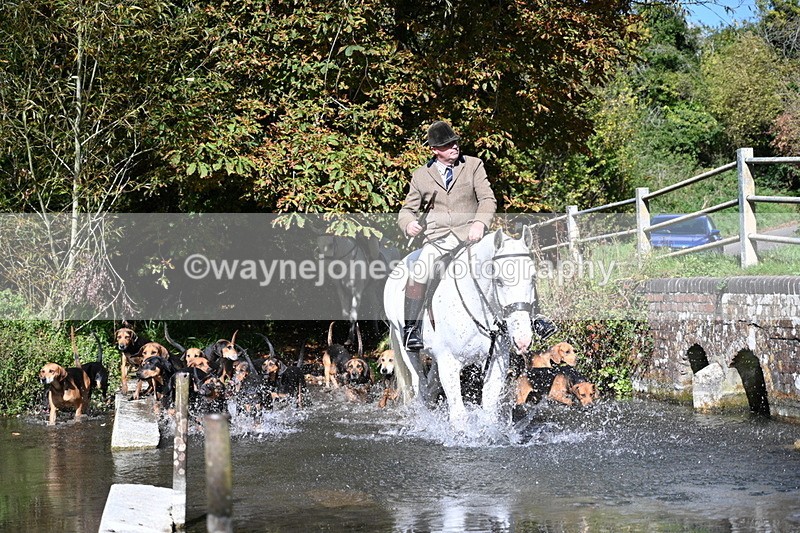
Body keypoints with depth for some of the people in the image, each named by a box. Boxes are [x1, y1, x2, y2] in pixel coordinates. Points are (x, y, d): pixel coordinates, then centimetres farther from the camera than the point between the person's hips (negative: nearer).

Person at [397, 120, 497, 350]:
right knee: (418, 275, -24)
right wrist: (408, 224, -9)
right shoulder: (421, 176, 12)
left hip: (470, 236, 0)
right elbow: (408, 209, 16)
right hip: (437, 239, 0)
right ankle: (410, 328, -11)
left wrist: (480, 223, -17)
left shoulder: (474, 165, 9)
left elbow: (488, 199, 3)